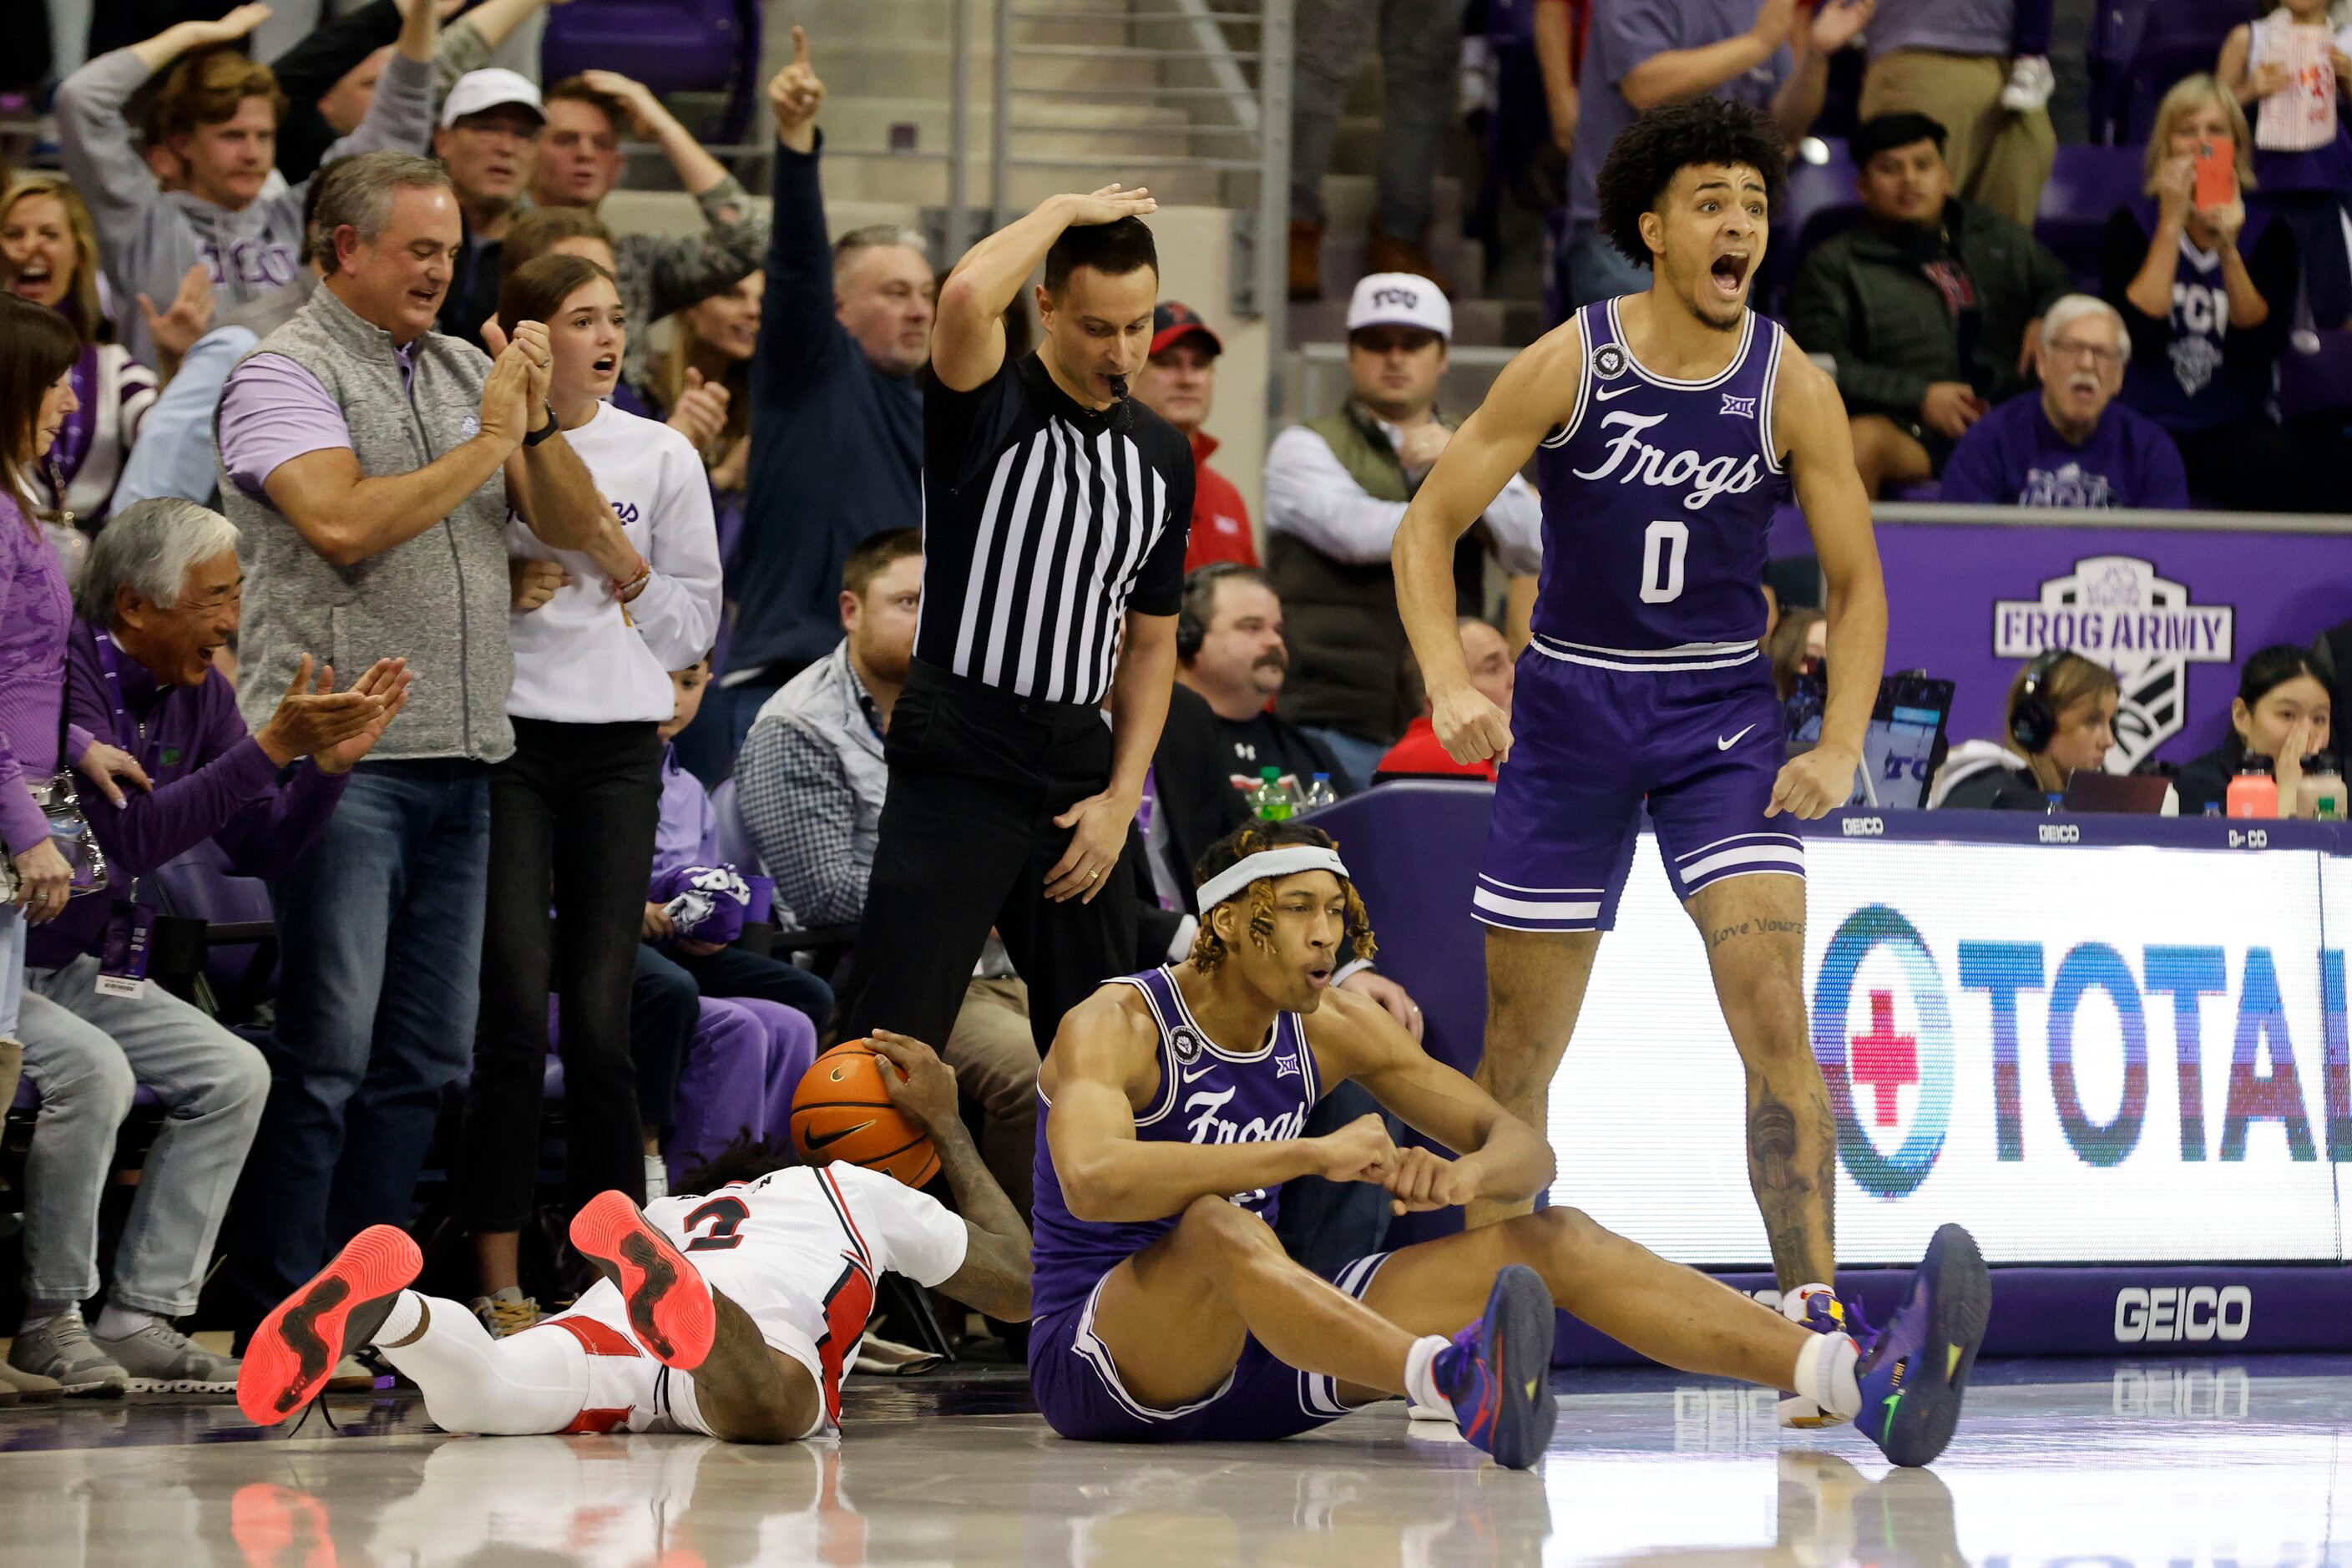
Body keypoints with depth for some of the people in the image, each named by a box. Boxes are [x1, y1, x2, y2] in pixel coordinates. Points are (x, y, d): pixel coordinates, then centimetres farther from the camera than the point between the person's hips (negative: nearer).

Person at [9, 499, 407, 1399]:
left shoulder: (198, 692, 5)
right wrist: (272, 747, -32)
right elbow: (130, 835, -32)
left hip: (90, 971, 9)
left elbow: (262, 851, 6)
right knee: (93, 1071, -31)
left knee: (231, 1075, -7)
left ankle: (138, 1320, -6)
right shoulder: (60, 675, -23)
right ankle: (50, 1321, -17)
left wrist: (330, 761, -11)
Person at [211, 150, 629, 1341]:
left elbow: (574, 527, 12)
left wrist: (540, 423, -5)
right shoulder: (287, 373, -4)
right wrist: (485, 443, -10)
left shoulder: (464, 372, 16)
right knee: (324, 1047, -9)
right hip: (338, 750, -7)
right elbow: (344, 523, -19)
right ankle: (274, 1314, -4)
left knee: (427, 1051, 7)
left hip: (459, 753, 7)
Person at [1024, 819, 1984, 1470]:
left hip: (1262, 1357, 6)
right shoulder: (1119, 1026, -13)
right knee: (1218, 1228, -41)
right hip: (1096, 1356, -6)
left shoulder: (1328, 1030, 7)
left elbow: (1523, 1149, 7)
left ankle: (1865, 1384, -28)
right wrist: (1314, 1156, -36)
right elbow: (1093, 1181, -35)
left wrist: (1468, 1173, -20)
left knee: (1550, 1239, -9)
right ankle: (1458, 1384, -70)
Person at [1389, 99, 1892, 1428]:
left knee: (1775, 1012, -16)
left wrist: (1843, 745, -11)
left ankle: (1814, 1321, -17)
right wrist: (1452, 684, -19)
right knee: (1521, 1044, 5)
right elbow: (1430, 525, -4)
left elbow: (1857, 580, 2)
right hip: (1572, 706, 0)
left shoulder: (1792, 389, -7)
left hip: (1724, 715, 0)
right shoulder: (1567, 366, -9)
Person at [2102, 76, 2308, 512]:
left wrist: (2228, 251, -18)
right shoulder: (2132, 225, 5)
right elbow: (2137, 332, -12)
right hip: (2147, 423, -1)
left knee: (2281, 465, -34)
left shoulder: (2268, 233, 6)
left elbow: (2263, 343, -7)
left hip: (2235, 425, 1)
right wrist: (2172, 225, -12)